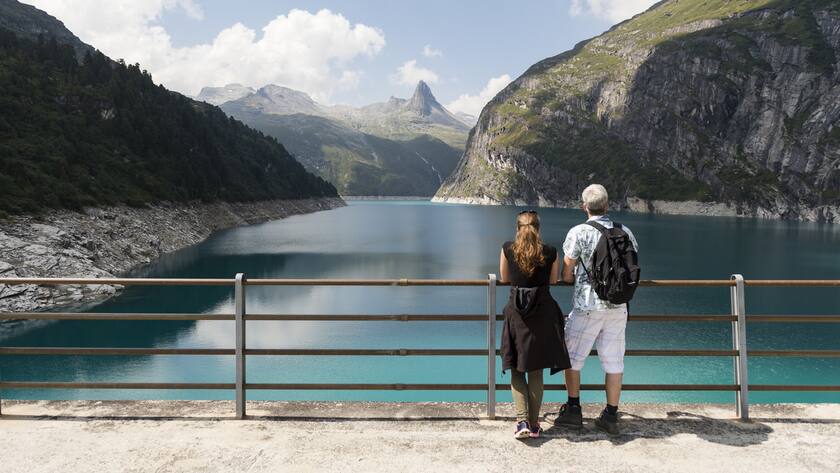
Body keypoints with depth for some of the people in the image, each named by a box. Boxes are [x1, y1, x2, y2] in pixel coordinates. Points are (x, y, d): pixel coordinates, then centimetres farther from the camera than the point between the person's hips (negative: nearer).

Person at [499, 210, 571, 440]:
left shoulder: (507, 249, -3)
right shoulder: (550, 253, -3)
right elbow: (553, 280, 10)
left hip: (516, 313, -1)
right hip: (543, 313, 1)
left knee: (516, 370, 10)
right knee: (536, 372, 12)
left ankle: (522, 421, -4)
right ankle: (534, 424, 16)